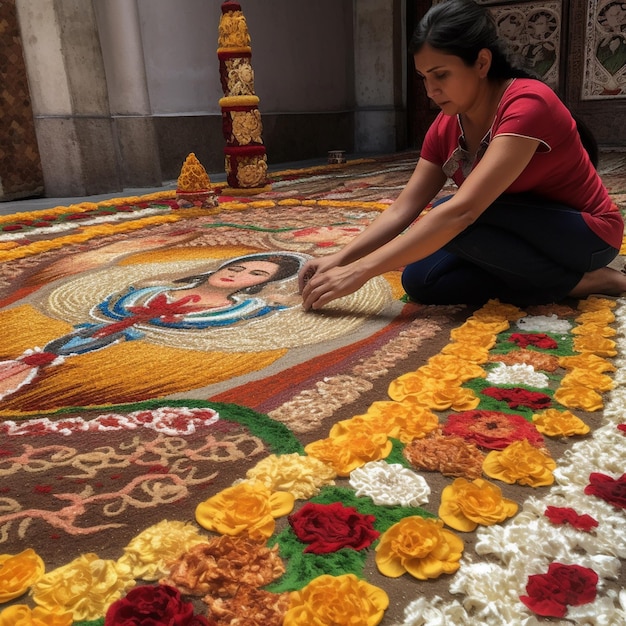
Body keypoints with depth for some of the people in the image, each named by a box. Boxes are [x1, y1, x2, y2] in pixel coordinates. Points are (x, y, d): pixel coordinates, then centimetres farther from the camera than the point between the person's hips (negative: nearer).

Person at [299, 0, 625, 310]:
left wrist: (361, 270, -40)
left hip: (585, 233, -7)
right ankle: (565, 280, -7)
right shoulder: (445, 128, -4)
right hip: (522, 235, 7)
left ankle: (579, 280, -12)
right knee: (420, 280, -14)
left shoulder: (527, 104, -27)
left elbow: (461, 211, -38)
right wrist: (340, 259, -21)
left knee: (452, 218, -29)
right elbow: (402, 209, -6)